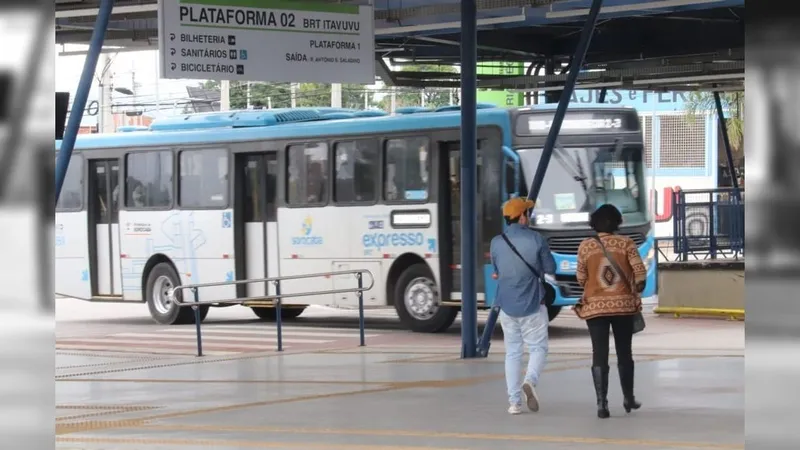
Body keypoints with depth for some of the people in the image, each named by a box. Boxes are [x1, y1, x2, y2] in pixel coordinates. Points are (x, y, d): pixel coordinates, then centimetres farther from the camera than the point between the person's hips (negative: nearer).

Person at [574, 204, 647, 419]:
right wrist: (637, 291, 10)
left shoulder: (585, 246, -2)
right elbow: (640, 272, -8)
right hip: (624, 304, 1)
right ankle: (628, 398, 28)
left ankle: (602, 403, -11)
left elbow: (581, 278, 4)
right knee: (624, 353, 16)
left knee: (599, 355, -1)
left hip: (595, 306, -1)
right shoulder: (626, 243, -3)